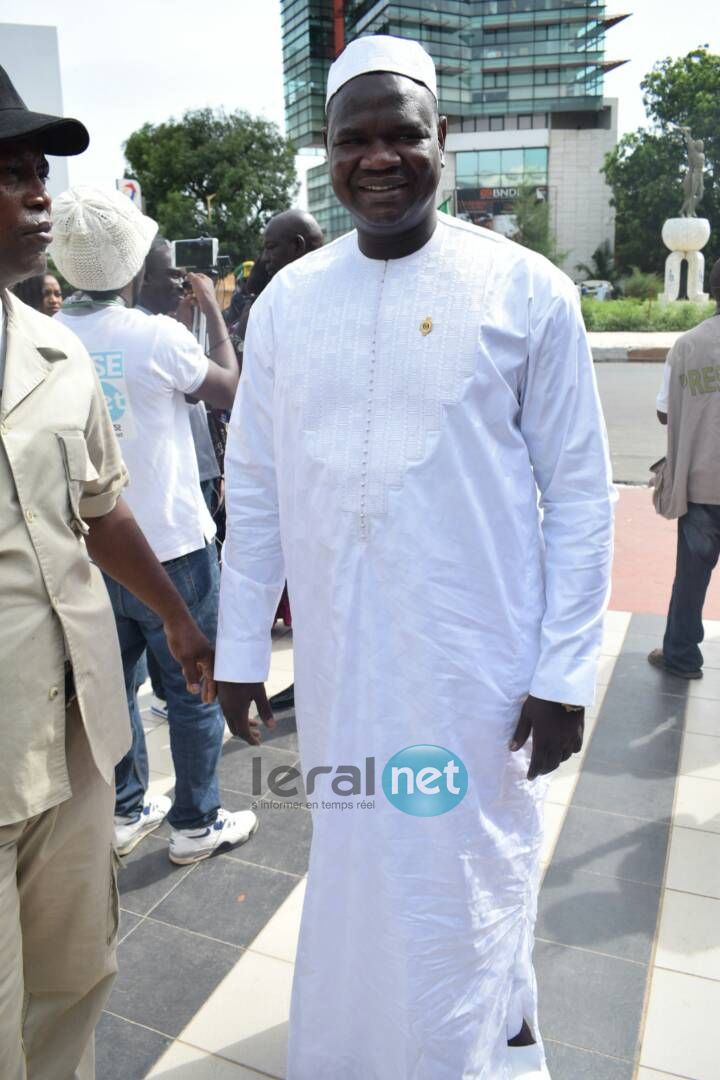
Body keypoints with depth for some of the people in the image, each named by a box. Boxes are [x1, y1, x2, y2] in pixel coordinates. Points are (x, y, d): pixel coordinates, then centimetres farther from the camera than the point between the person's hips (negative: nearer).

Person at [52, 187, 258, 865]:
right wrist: (212, 311, 10)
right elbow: (230, 389, -2)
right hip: (170, 547, -5)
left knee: (113, 682, 19)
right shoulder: (156, 335, -18)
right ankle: (196, 823, 23)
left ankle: (126, 812, 33)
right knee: (194, 689, 10)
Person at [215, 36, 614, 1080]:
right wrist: (241, 648, 6)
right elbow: (253, 487, 6)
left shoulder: (526, 289, -6)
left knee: (472, 870, 12)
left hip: (478, 658, -3)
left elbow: (579, 492, -5)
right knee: (363, 867, 20)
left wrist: (565, 670, -7)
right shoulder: (286, 300, 3)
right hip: (337, 656, 4)